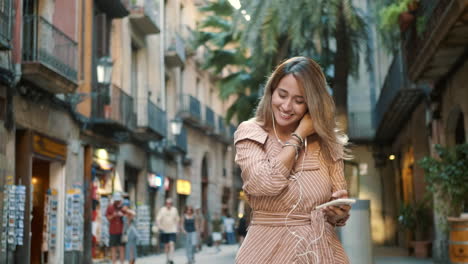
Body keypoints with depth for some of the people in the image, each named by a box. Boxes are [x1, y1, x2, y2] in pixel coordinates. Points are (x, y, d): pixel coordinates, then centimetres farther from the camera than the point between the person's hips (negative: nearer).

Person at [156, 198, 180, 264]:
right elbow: (158, 219, -6)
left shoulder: (174, 210, 2)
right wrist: (160, 227, -20)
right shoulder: (162, 210, -3)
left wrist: (176, 228, 10)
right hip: (164, 231, 1)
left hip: (172, 231, -1)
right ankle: (167, 258, 24)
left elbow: (177, 220, 12)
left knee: (172, 244, -15)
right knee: (166, 246, 9)